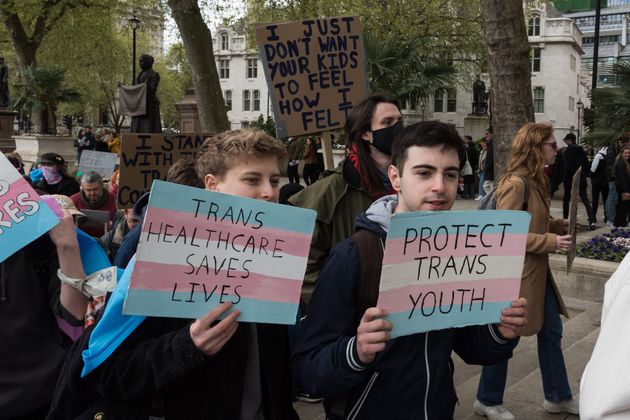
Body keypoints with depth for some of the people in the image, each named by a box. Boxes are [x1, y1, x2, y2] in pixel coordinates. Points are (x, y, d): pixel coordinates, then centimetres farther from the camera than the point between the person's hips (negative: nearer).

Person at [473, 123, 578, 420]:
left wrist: (560, 225, 3)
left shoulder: (535, 181, 10)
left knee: (551, 331, 17)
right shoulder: (516, 184, -21)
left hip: (536, 271, 10)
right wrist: (550, 241, -23)